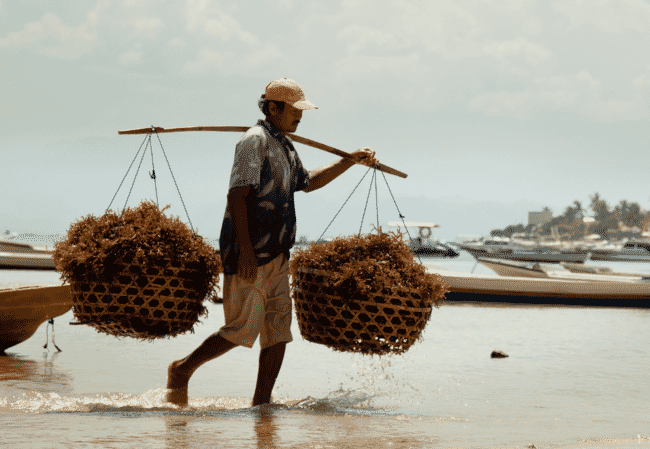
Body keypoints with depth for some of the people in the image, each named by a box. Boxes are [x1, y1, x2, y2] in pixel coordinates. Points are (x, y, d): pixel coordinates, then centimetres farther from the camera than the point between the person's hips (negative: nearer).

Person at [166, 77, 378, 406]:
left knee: (278, 328, 5)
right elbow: (237, 195, -20)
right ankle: (183, 369, 10)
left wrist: (350, 161, 31)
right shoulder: (255, 141, -12)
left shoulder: (285, 145, 18)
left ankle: (262, 403, 9)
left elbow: (306, 182, 35)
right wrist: (246, 250, -26)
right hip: (249, 254, -9)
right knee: (244, 329, -7)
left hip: (276, 255, 9)